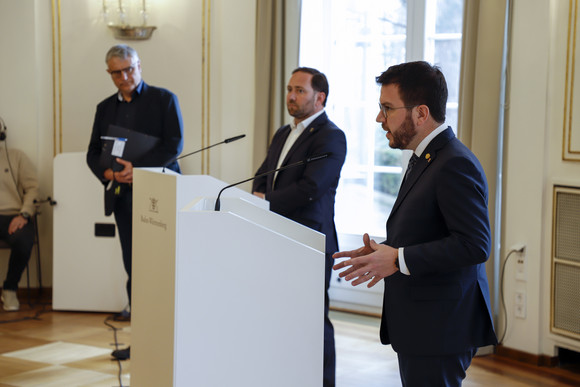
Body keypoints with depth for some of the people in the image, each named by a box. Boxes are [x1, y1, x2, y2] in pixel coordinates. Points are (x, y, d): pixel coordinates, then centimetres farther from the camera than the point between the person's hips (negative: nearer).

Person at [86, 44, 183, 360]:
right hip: (123, 196, 5)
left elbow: (174, 145, -9)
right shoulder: (105, 107, 16)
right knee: (133, 268, 5)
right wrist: (107, 173, -7)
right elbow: (93, 152, 15)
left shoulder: (164, 100, 1)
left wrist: (137, 168, -18)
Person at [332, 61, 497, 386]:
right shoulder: (426, 158, 15)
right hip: (420, 325, 10)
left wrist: (399, 259, -22)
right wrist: (385, 251, 6)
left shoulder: (455, 164, -18)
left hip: (439, 330, -10)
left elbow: (474, 244, -25)